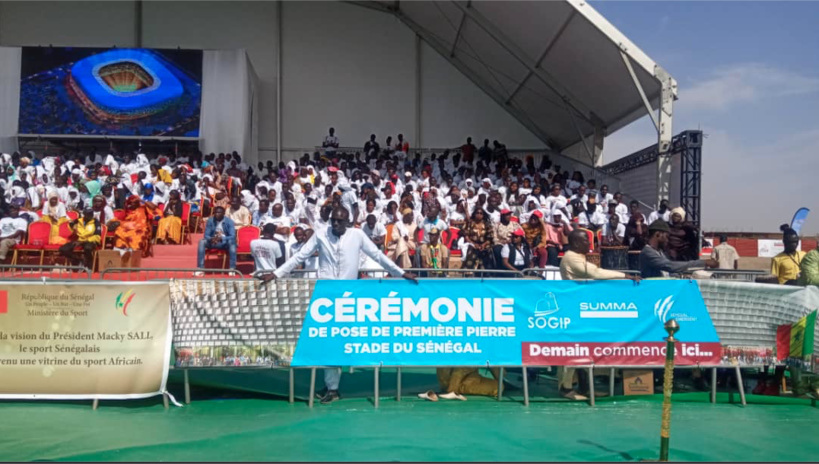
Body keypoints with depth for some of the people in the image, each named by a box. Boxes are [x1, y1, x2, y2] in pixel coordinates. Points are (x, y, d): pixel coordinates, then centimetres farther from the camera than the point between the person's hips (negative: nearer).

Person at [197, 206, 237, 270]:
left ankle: (232, 268, -38)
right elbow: (206, 235, -5)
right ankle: (200, 268, -29)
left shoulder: (229, 221, -10)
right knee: (202, 242, -26)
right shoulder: (210, 220, -3)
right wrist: (211, 239, -29)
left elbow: (232, 236, -19)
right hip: (213, 242, 2)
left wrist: (221, 238, -36)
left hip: (225, 243, -2)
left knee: (231, 241, -36)